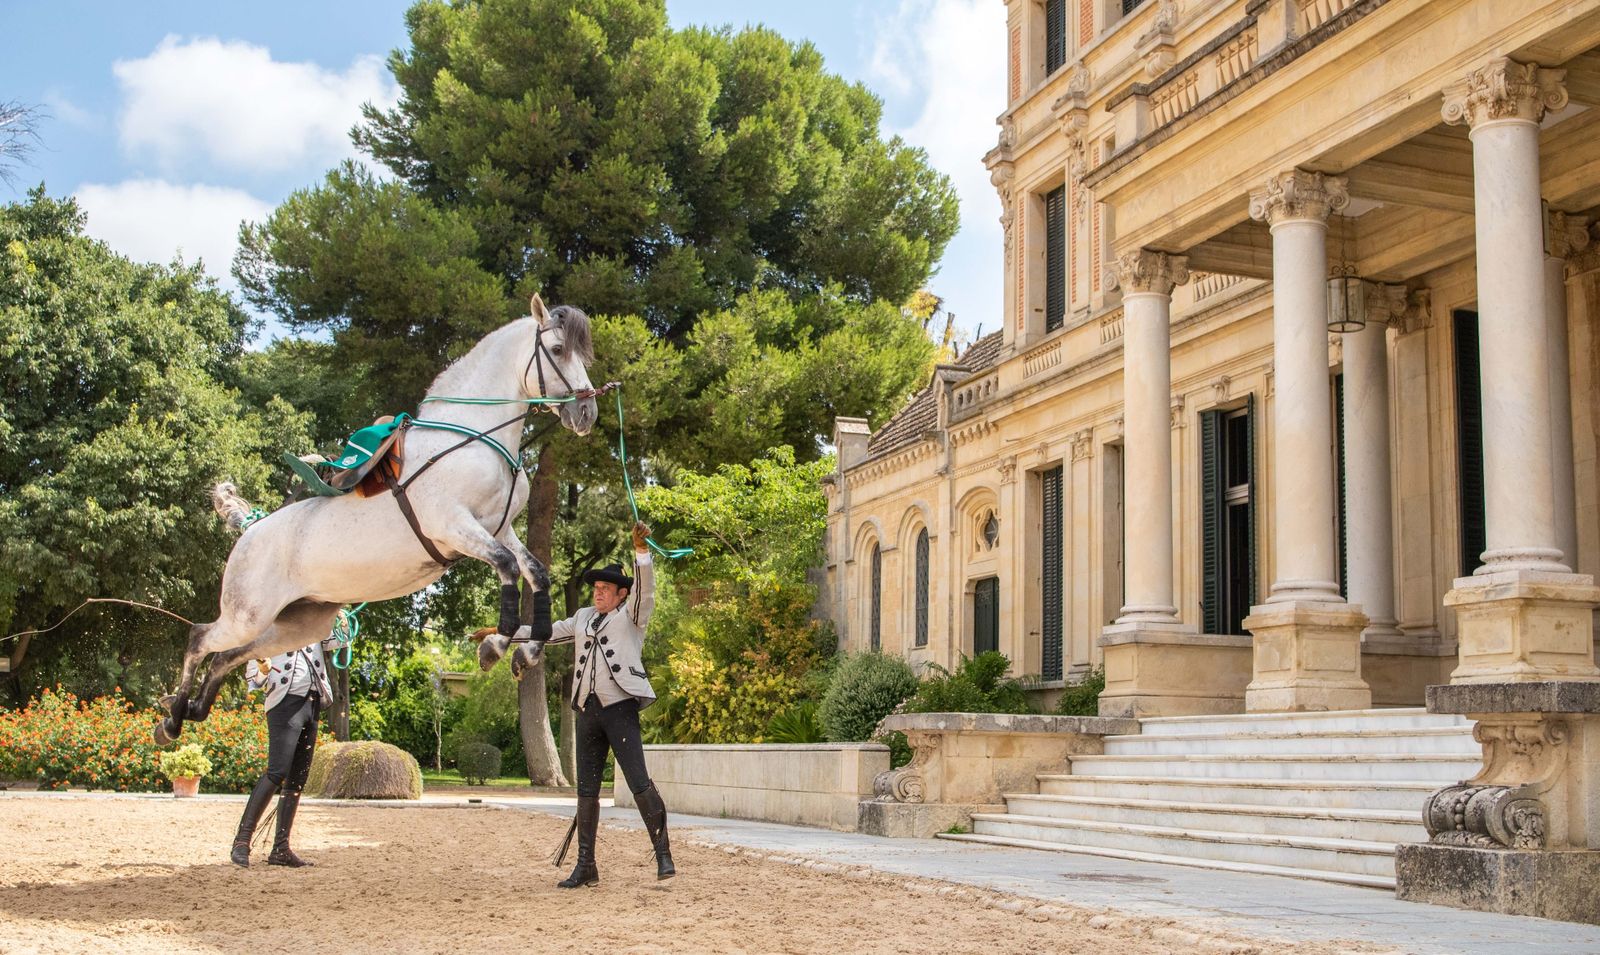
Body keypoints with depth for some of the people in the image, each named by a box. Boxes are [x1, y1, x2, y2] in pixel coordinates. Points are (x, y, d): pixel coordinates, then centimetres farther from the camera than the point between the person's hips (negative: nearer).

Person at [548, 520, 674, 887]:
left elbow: (645, 588, -12)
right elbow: (548, 632, 28)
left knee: (639, 783, -13)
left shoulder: (632, 615, 5)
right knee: (586, 790, 7)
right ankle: (586, 867, 12)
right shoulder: (584, 618, 21)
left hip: (620, 708, -6)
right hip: (588, 712, 6)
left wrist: (641, 549, -27)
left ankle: (663, 855, -6)